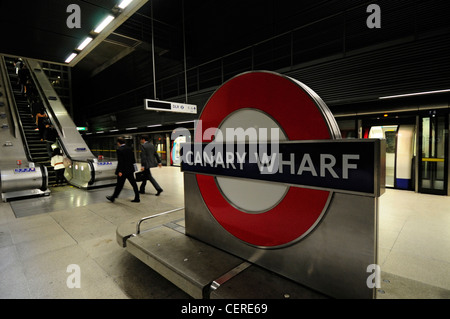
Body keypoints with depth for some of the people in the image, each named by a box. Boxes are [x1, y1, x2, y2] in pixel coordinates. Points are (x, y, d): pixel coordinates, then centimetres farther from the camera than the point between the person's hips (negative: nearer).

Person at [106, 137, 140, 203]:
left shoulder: (119, 150, -13)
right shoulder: (129, 148, 6)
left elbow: (120, 161, -17)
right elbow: (133, 160, 7)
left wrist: (120, 171, -15)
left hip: (123, 170, -6)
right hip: (130, 170, 6)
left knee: (119, 185, 6)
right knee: (133, 184, 7)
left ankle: (113, 197, 23)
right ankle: (137, 198, 10)